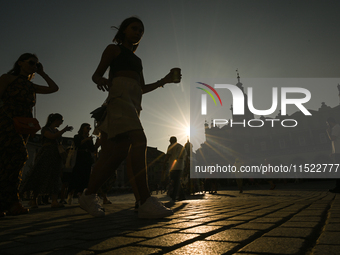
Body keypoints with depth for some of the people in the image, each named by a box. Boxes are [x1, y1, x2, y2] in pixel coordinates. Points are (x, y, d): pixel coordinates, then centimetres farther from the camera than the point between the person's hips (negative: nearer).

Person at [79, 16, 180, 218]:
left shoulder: (137, 60, 33)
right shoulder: (114, 49, 12)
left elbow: (143, 88, 29)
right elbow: (96, 74, 4)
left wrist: (164, 81, 19)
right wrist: (102, 79, -19)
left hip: (133, 103, 8)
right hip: (119, 96, -8)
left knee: (117, 154, -4)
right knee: (139, 141, -27)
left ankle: (89, 196, 4)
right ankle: (146, 202, -35)